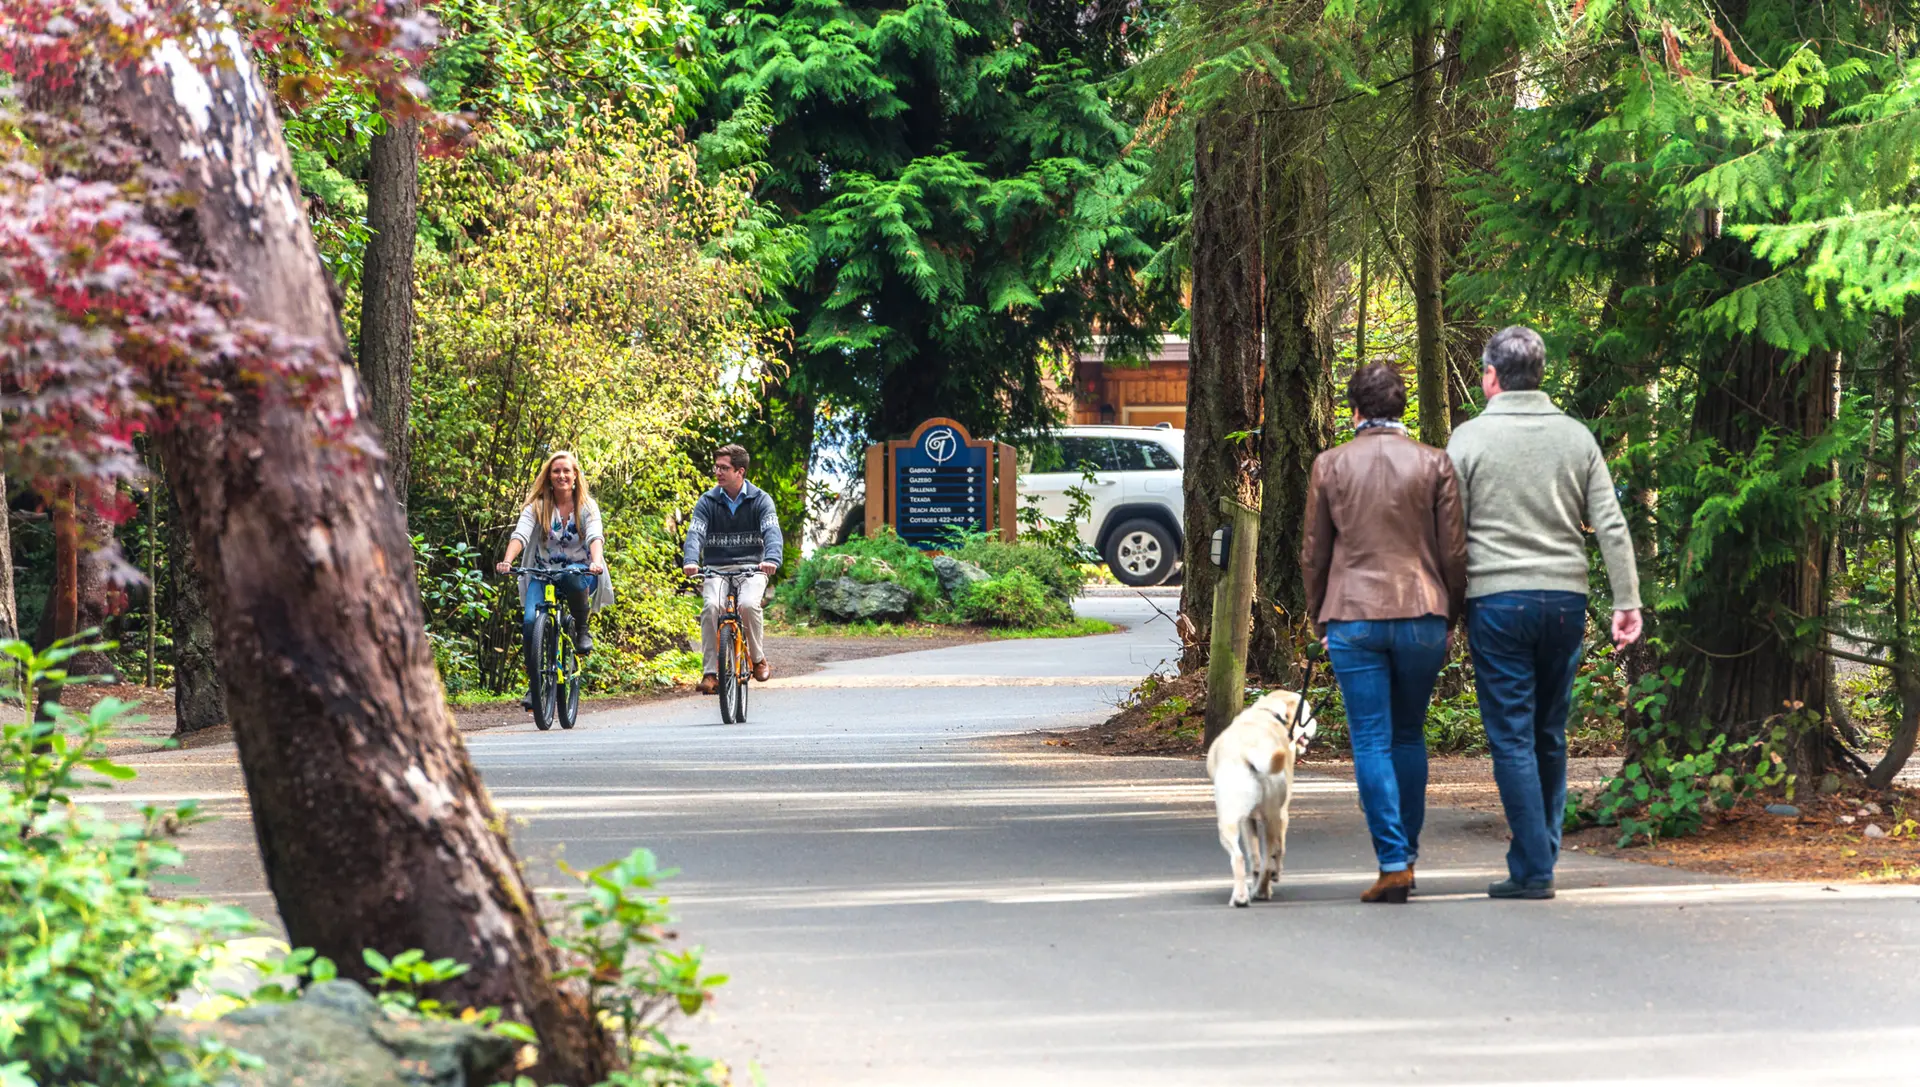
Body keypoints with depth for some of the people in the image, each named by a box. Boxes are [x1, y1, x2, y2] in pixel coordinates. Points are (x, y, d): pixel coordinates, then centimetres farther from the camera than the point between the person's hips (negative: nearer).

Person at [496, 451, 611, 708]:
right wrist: (507, 561, -34)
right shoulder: (537, 507, 1)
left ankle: (582, 630, -11)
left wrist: (596, 562, -39)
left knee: (573, 580, -40)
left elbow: (595, 537, -17)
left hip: (579, 573, -1)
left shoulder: (587, 506, 1)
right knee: (530, 622, -23)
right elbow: (520, 534, -14)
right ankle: (534, 685, -10)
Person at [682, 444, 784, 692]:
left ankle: (758, 658, -6)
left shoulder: (760, 500, 0)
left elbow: (772, 532, -15)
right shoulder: (708, 501, 4)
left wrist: (771, 559, -37)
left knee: (749, 604, -32)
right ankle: (710, 672, -23)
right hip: (717, 569, 1)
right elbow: (695, 533, -9)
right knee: (712, 607, -29)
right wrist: (690, 561, -31)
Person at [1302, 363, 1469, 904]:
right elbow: (1454, 552, 2)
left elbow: (1313, 554, 6)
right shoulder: (1434, 464, 1)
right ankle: (1407, 853, 18)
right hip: (1422, 616, 1)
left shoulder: (1329, 465, 2)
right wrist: (1447, 616, 14)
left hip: (1352, 617, -1)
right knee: (1409, 737, 16)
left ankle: (1392, 864, -8)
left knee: (1372, 743, 0)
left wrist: (1320, 618, 17)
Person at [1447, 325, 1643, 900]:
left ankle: (1532, 870, -6)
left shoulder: (1470, 438, -2)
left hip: (1496, 599, -4)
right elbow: (1611, 526, 3)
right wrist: (1627, 601, 6)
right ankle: (1540, 857, 17)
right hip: (1566, 597, 4)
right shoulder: (1576, 436, 7)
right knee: (1550, 735, 13)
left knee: (1513, 737, -2)